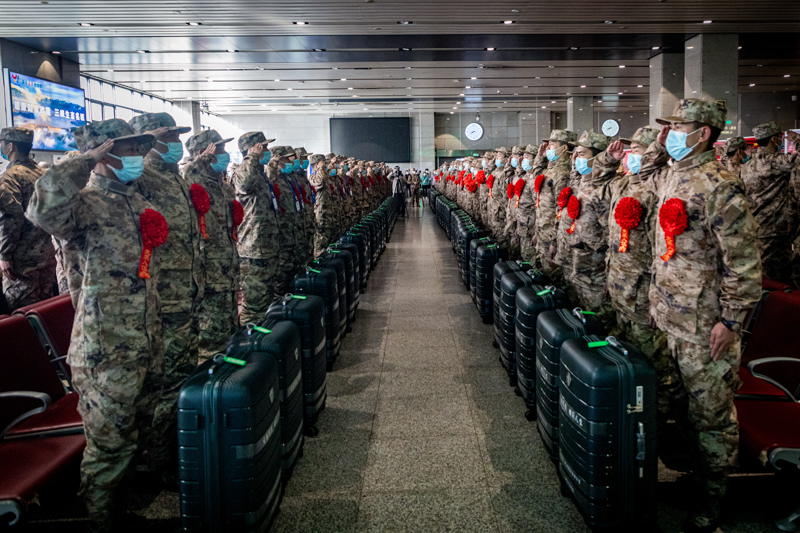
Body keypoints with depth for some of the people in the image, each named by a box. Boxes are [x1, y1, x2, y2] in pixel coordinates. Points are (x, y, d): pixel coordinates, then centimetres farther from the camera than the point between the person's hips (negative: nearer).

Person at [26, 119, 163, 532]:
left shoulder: (136, 200, 13)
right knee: (111, 444, 3)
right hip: (107, 349, -8)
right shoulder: (86, 203, -13)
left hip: (147, 344, 8)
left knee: (136, 437, 20)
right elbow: (43, 209, -38)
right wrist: (85, 162, -28)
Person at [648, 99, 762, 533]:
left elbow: (744, 263, -19)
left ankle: (711, 498, 17)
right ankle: (689, 467, 37)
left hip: (705, 324, -8)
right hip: (670, 315, 8)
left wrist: (731, 320, -19)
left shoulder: (719, 187, -18)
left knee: (711, 412, 4)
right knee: (684, 401, 20)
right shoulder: (670, 177, 8)